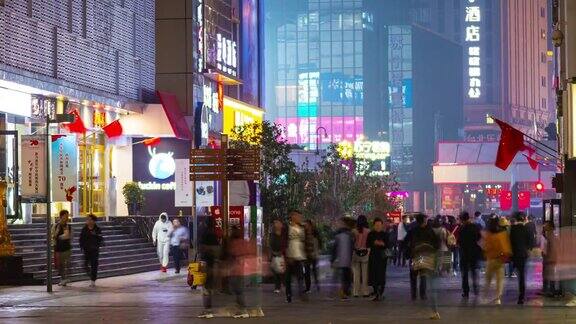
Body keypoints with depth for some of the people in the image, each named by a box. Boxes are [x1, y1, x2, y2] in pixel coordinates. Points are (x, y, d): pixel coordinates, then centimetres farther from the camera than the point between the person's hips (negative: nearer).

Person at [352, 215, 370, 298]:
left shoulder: (354, 231, -4)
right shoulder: (368, 231, -7)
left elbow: (352, 242, 0)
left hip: (356, 253, 1)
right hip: (365, 252, -1)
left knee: (356, 273, 7)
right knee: (365, 273, 5)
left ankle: (356, 292, 7)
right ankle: (365, 292, 6)